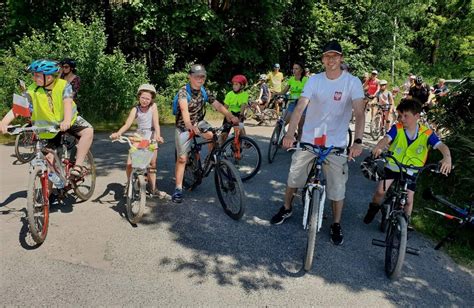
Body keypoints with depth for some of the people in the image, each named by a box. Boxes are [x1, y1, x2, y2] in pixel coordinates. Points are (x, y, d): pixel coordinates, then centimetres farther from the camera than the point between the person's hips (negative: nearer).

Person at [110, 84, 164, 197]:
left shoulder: (153, 106, -6)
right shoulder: (135, 109, -3)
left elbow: (156, 123, -13)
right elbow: (127, 124, -15)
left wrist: (158, 135, -32)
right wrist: (118, 133, -33)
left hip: (151, 136, -1)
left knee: (152, 163, -1)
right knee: (129, 163, -8)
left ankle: (153, 187, 13)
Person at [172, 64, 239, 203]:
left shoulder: (204, 91, -6)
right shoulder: (183, 91, -21)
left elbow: (217, 105, -16)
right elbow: (184, 109, -38)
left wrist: (231, 117, -32)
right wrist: (190, 126, -57)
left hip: (199, 123, 4)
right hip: (184, 127, -4)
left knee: (212, 135, -25)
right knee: (182, 158, -4)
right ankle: (178, 189, 6)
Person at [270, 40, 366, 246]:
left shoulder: (352, 82, -10)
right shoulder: (314, 80, -4)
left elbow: (359, 113, -20)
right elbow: (300, 107, -14)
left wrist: (357, 141, -36)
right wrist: (290, 134, -29)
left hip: (335, 143, -2)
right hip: (308, 139, 2)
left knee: (337, 188, 4)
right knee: (294, 178, 13)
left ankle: (336, 224, 27)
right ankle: (286, 209, 39)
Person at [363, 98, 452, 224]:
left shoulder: (426, 134, -14)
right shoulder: (397, 128, -15)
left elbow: (442, 146, -23)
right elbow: (386, 139, -31)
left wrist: (447, 158, -46)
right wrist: (378, 148, -55)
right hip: (392, 167, 0)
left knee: (408, 200, 1)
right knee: (380, 191, -14)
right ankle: (373, 209, 16)